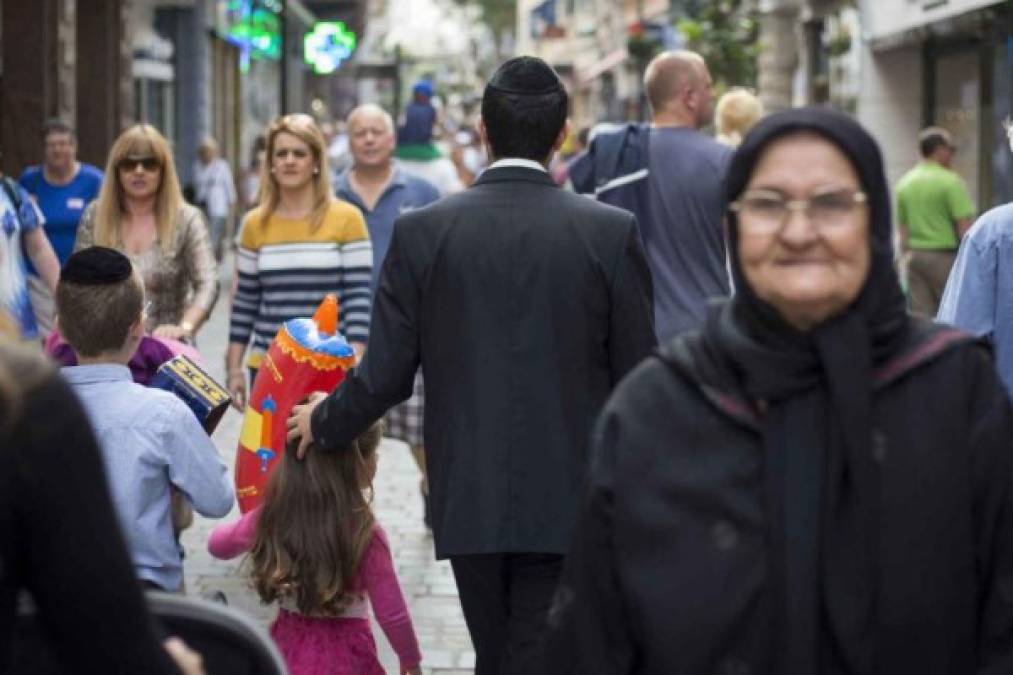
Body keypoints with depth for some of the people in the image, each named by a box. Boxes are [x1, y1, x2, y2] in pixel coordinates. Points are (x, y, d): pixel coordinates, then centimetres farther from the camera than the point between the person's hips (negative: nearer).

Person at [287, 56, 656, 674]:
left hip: (470, 500, 2)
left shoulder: (423, 230, -5)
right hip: (570, 502, -2)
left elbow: (386, 375, -3)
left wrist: (322, 423, 17)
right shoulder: (611, 232, -8)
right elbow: (638, 378, -3)